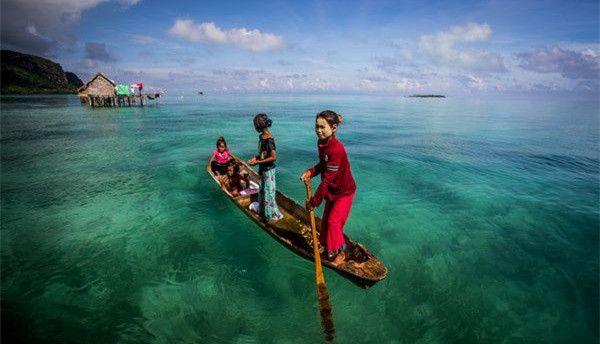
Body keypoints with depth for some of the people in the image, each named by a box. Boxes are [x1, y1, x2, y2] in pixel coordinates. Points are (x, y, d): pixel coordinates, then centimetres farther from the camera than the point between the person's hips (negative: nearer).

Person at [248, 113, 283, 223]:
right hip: (263, 168, 9)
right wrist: (255, 158, 0)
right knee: (262, 189, 21)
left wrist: (258, 162, -21)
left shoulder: (268, 139, -24)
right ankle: (263, 210, 38)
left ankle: (274, 215, 16)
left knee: (269, 191, 2)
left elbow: (273, 157, -24)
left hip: (268, 169, -9)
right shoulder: (261, 136, 4)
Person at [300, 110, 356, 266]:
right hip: (332, 190, 8)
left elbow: (327, 179, -32)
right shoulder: (321, 143, -7)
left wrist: (314, 201, -26)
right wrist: (310, 172, -12)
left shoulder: (336, 149, -34)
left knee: (334, 221, -1)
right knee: (326, 219, 18)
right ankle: (328, 247, 41)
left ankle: (340, 252, 23)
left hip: (344, 191, -8)